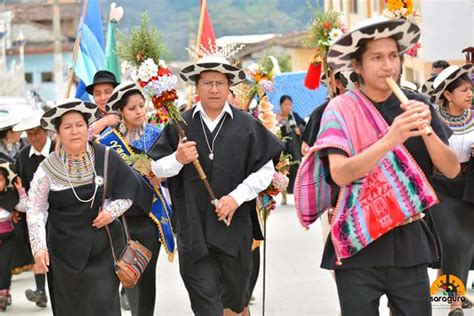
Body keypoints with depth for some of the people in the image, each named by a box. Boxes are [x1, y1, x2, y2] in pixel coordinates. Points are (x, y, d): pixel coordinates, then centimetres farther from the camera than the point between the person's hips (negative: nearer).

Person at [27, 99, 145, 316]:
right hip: (66, 252, 0)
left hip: (104, 248, 0)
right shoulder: (48, 168, -5)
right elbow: (35, 210, 0)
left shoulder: (107, 158, -3)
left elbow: (132, 185, 8)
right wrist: (39, 247, -7)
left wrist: (113, 210, -6)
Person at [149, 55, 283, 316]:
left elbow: (265, 169, 2)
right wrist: (178, 159, -15)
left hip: (234, 224, 1)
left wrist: (236, 197, -10)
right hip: (193, 226, -1)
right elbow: (157, 168, 6)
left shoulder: (247, 125, 0)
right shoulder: (180, 125, 1)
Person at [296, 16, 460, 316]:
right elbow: (340, 174, -18)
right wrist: (391, 139, -30)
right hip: (359, 244, -3)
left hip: (410, 240, 3)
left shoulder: (417, 106, 4)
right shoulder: (342, 108, -6)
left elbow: (452, 169, 1)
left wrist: (427, 130, -16)